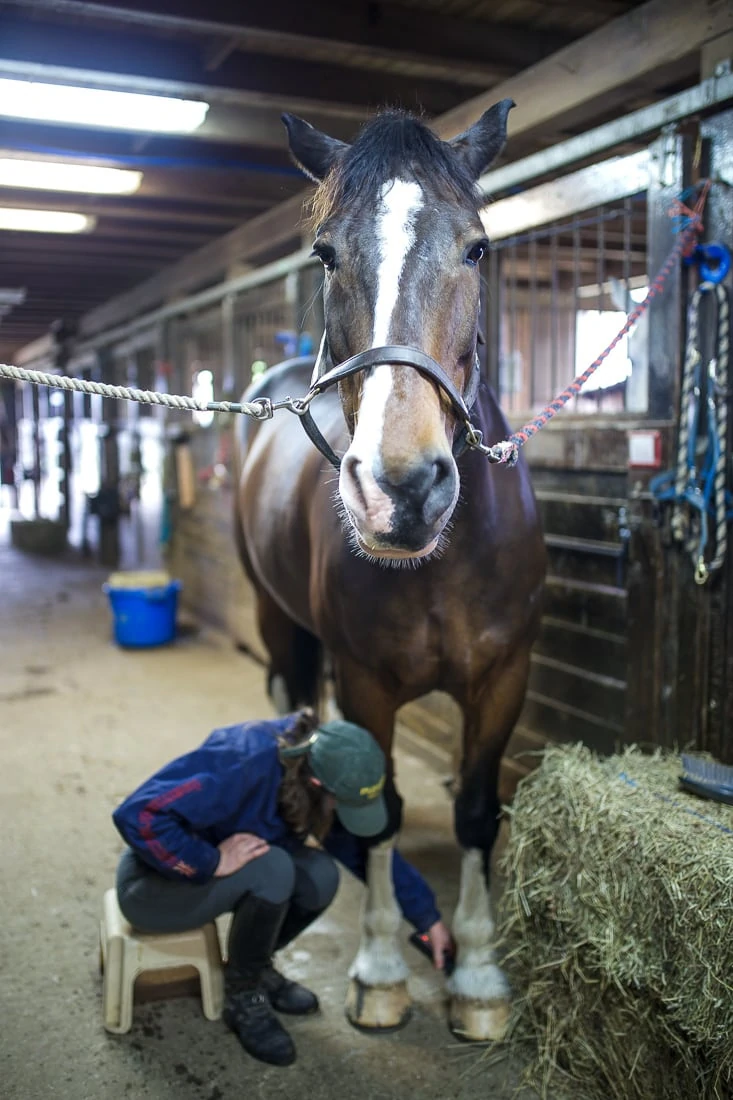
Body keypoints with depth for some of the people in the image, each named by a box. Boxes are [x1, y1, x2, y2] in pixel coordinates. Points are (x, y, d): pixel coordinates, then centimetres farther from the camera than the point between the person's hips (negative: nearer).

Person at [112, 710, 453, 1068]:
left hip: (212, 876, 7)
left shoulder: (320, 765, -11)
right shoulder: (243, 764, -34)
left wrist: (428, 919, 3)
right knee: (273, 868, -29)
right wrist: (211, 861, -31)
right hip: (154, 886, -6)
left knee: (318, 878, -16)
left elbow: (369, 849, 1)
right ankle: (242, 997, -7)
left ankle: (255, 969, 10)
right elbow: (138, 816, -38)